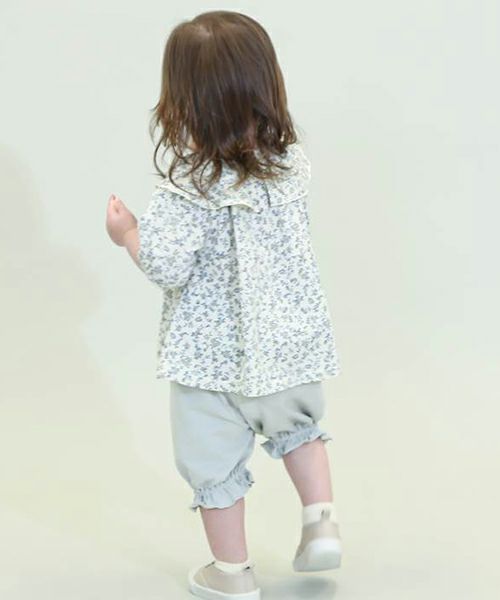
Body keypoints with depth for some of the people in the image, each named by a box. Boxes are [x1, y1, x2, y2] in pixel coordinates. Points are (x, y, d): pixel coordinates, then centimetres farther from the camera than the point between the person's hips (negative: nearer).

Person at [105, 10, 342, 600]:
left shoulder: (190, 187, -23)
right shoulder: (292, 161, -6)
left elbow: (166, 267, -24)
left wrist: (127, 231, -5)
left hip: (214, 353, -5)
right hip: (290, 336, 5)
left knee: (214, 460, 12)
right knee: (298, 423, 32)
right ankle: (321, 522, 23)